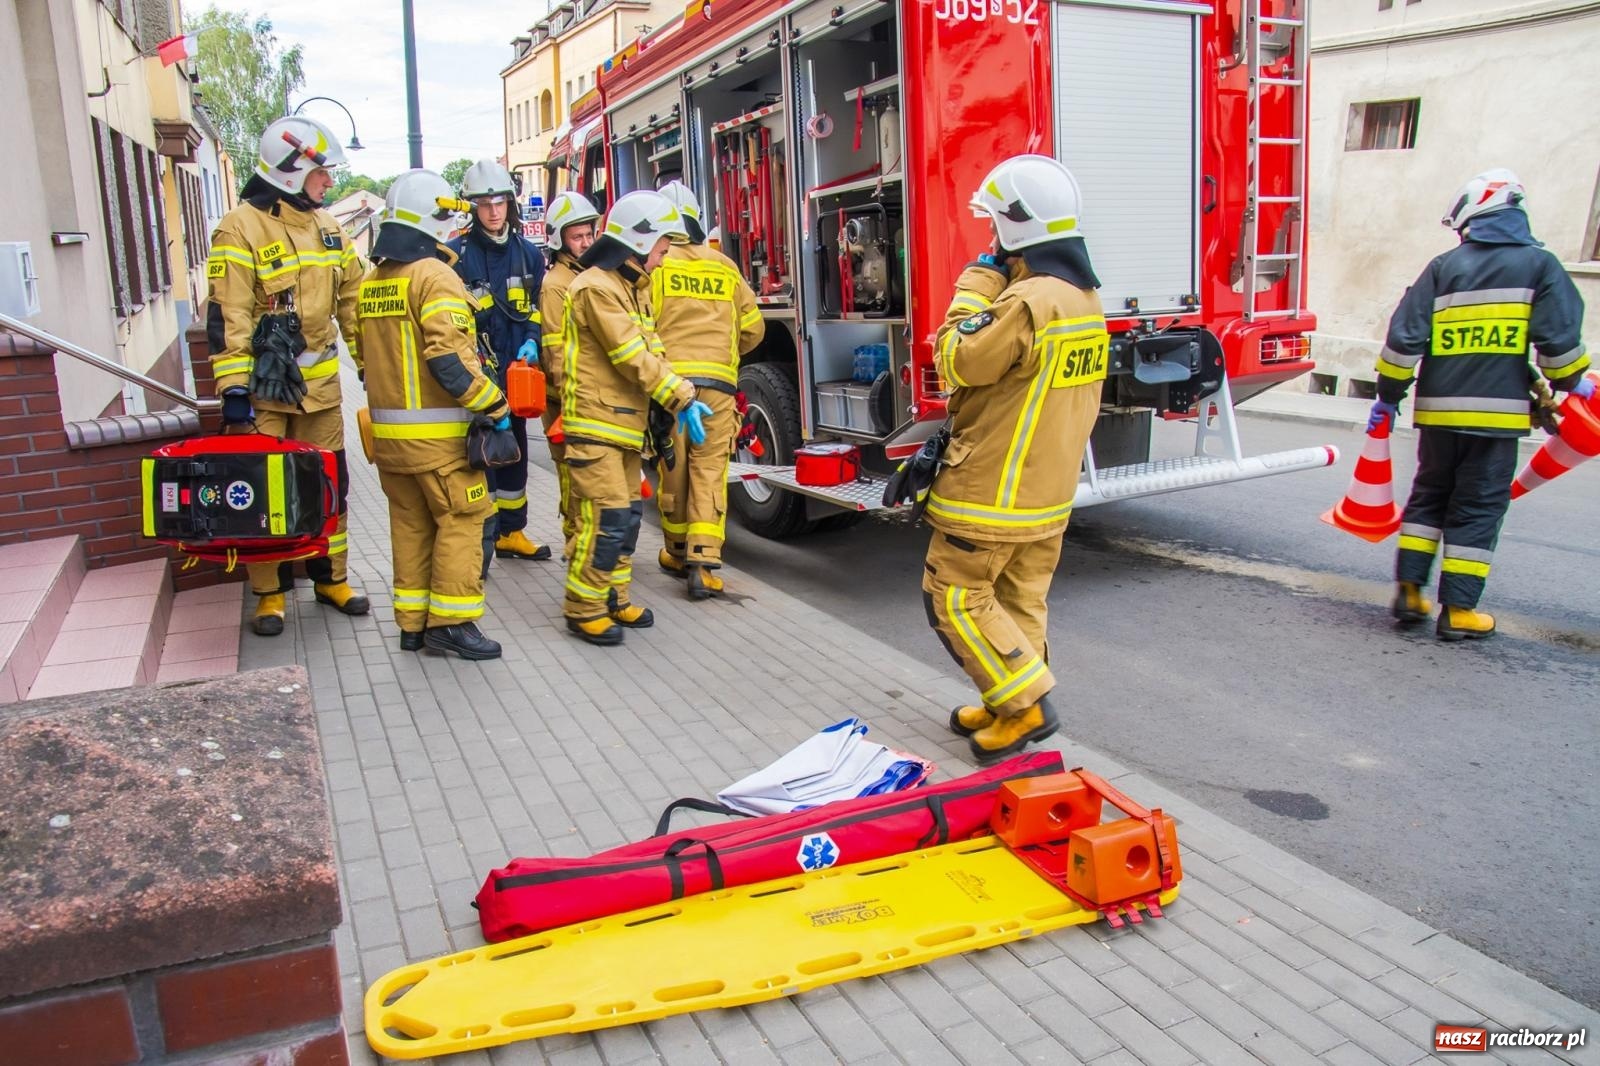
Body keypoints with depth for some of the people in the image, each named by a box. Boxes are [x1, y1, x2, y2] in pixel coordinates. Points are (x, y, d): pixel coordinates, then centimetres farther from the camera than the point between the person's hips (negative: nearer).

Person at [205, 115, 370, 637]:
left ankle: (330, 577, 25)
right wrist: (233, 390, -20)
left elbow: (352, 298, 16)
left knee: (329, 484, 11)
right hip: (262, 386, -6)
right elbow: (227, 317, -15)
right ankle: (269, 592, 13)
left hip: (319, 383, 6)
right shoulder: (241, 229, -11)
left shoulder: (326, 226, 10)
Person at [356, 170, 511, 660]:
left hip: (387, 430, 8)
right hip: (438, 433, -8)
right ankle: (451, 621, 2)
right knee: (462, 519, 1)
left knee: (411, 524, 14)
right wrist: (494, 405, -15)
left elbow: (368, 354, 18)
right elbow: (450, 359, -22)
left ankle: (413, 623, 20)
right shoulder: (434, 276, -13)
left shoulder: (371, 282, 13)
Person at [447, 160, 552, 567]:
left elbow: (538, 308, 14)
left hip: (516, 373, 5)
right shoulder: (456, 254, -4)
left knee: (515, 453, 13)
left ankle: (511, 532, 26)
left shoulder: (528, 253, 10)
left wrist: (532, 341, -4)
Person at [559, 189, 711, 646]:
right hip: (596, 424, -10)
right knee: (606, 518, -10)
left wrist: (680, 397, -2)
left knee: (627, 515, 14)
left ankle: (613, 597, 26)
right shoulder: (597, 287, -15)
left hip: (626, 424, 10)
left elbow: (651, 350, 13)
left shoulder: (634, 287, 17)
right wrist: (682, 399, -18)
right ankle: (583, 609, 2)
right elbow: (633, 358, -20)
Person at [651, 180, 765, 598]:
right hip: (719, 382, 1)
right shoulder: (725, 266, 12)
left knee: (673, 470, 10)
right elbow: (753, 327, 14)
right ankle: (702, 562, -10)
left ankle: (678, 553, 23)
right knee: (710, 471, 0)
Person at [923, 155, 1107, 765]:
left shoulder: (1027, 301, -24)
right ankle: (1011, 704, 27)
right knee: (1021, 599, 16)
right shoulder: (1083, 298, 9)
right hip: (1049, 487, 9)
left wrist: (976, 285, -8)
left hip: (994, 487, -9)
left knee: (955, 596, 2)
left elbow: (959, 363, -16)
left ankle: (1025, 703, 1)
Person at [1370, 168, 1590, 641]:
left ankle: (1409, 590, 13)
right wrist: (1573, 382, 14)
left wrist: (1388, 395, 8)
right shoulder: (1539, 264, 1)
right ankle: (1458, 610, 6)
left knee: (1429, 496, 17)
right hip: (1496, 410, -2)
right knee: (1478, 508, 4)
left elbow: (1405, 336, 0)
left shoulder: (1443, 267, 6)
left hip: (1438, 408, 2)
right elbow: (1560, 339, -5)